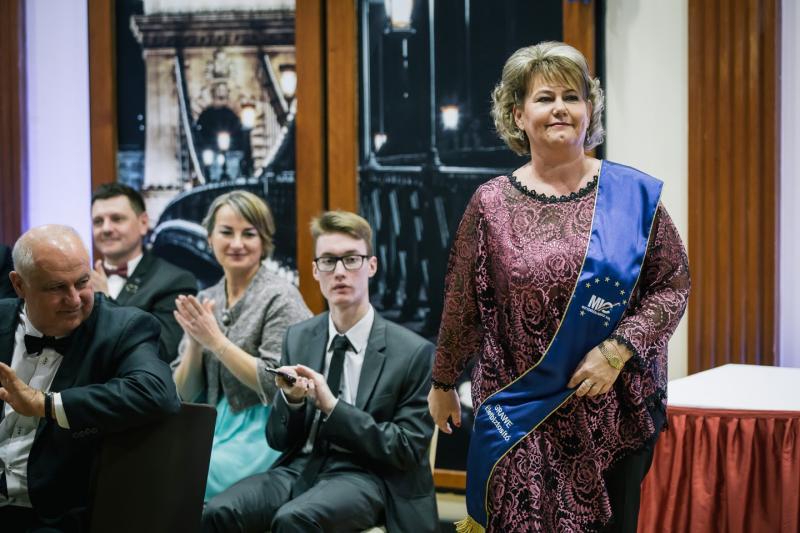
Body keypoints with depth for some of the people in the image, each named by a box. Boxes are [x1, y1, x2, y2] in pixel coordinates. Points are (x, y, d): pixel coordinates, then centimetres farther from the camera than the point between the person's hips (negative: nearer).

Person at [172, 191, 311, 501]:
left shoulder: (280, 298, -6)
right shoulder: (205, 301, 11)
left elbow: (275, 385, -13)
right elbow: (184, 393, 10)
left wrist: (215, 339, -15)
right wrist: (195, 342, -8)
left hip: (263, 434, -5)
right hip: (213, 429, 6)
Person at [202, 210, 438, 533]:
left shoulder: (414, 352, -3)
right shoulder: (298, 338, 11)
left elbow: (409, 449, -6)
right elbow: (278, 440, 13)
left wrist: (332, 406, -15)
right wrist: (291, 400, -11)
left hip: (364, 475, -4)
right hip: (301, 467, 4)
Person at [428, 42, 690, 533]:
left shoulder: (634, 194, -1)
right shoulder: (492, 204, 0)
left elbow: (673, 285, -1)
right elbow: (463, 306, 7)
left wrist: (618, 348, -13)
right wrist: (443, 383, 13)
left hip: (619, 411, 1)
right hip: (522, 414, 0)